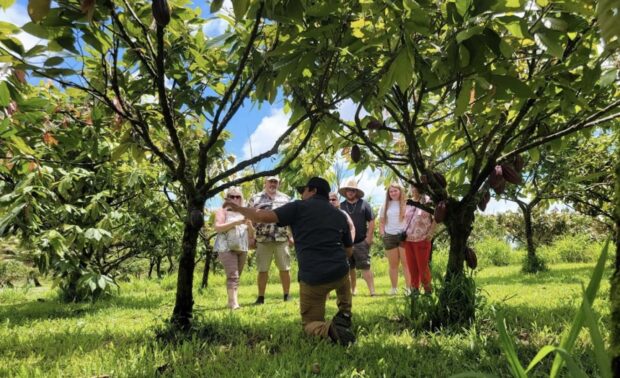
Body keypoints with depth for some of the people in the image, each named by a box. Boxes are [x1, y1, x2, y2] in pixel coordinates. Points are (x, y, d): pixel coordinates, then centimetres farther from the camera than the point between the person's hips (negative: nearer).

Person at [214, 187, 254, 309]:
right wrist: (235, 222, -18)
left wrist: (250, 225, -3)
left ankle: (230, 302, 14)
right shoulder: (222, 211, 4)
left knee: (237, 276, 6)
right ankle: (233, 302, -20)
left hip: (242, 249, 5)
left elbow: (251, 235, 18)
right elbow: (218, 228, -12)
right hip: (227, 248, -5)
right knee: (232, 276, -16)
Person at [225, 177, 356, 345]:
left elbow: (264, 217, -7)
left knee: (310, 323, 15)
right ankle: (344, 315, 24)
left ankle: (328, 329, -19)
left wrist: (238, 208, 8)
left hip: (312, 278, -4)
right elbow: (349, 251, 20)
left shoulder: (299, 207, 0)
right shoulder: (340, 215, 13)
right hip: (339, 273, 4)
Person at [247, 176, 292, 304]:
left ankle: (286, 296, 17)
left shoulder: (285, 198, 12)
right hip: (263, 240, -1)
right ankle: (261, 297, 13)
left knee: (285, 269, 5)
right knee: (262, 270, 4)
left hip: (282, 239, 1)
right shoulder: (255, 199, 6)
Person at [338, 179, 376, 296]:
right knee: (349, 269, 11)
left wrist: (368, 238, -7)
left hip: (361, 243, -3)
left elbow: (371, 222, 0)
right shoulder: (341, 206, 8)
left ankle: (372, 292, -5)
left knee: (365, 268, -7)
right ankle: (352, 291, 23)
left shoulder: (364, 204, 2)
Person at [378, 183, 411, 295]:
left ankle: (408, 287, 3)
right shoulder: (385, 205, 11)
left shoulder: (406, 204, 0)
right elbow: (381, 222, 15)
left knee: (406, 263, -3)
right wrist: (382, 234, 4)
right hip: (389, 236, 4)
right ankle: (394, 288, 15)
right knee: (393, 264, 9)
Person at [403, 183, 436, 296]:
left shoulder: (427, 201, -5)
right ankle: (415, 288, 18)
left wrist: (430, 233, -10)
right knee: (411, 266, 8)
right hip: (408, 240, 5)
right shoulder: (409, 203, 10)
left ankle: (427, 289, 13)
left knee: (423, 265, -1)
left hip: (422, 240, -5)